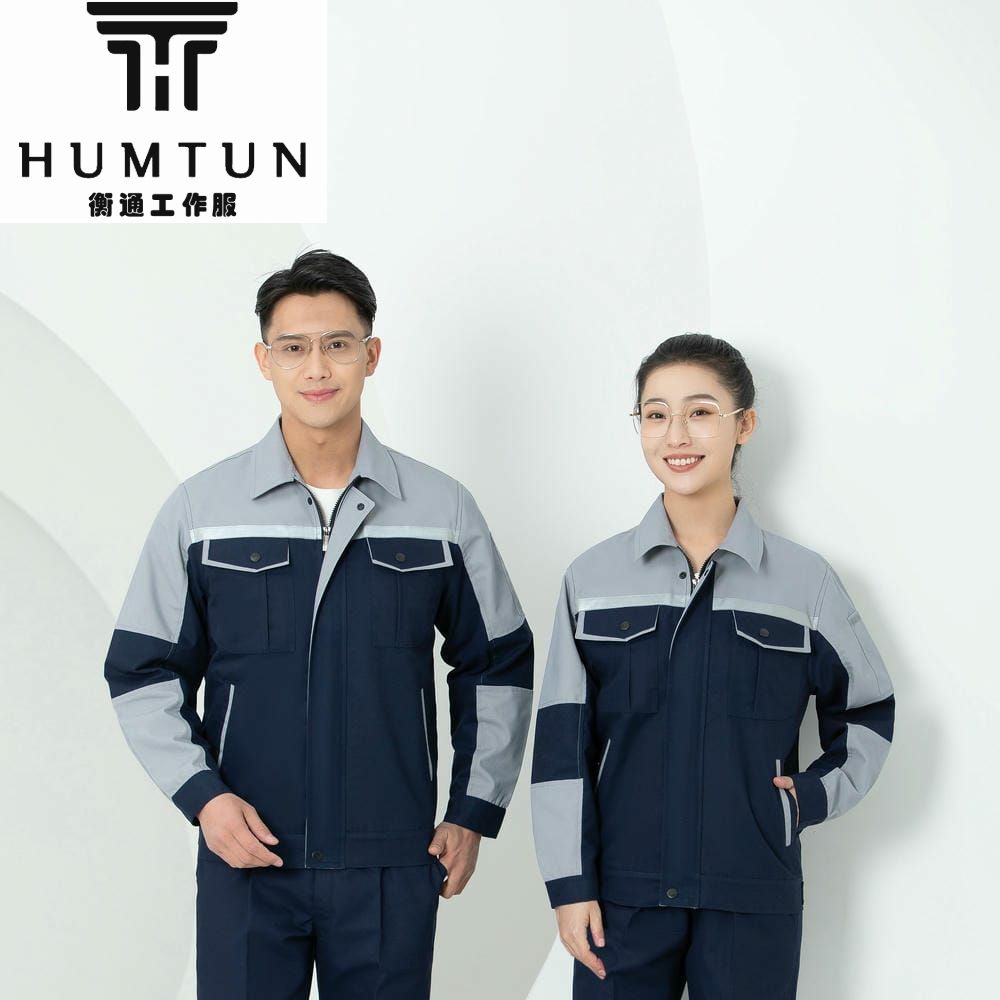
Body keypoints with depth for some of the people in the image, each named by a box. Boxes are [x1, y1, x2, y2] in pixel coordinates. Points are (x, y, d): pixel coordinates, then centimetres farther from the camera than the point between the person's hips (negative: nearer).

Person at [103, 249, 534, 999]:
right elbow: (144, 671, 5)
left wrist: (475, 813, 6)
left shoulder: (442, 509, 2)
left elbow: (497, 666, 12)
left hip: (393, 868, 1)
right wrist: (201, 795, -8)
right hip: (246, 858, 0)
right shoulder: (201, 508, 0)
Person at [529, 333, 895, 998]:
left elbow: (868, 712, 14)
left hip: (755, 900, 0)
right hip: (622, 893, 0)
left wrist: (814, 796, -1)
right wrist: (570, 885, -1)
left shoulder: (806, 581, 2)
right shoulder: (594, 577, 3)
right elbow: (562, 745, 3)